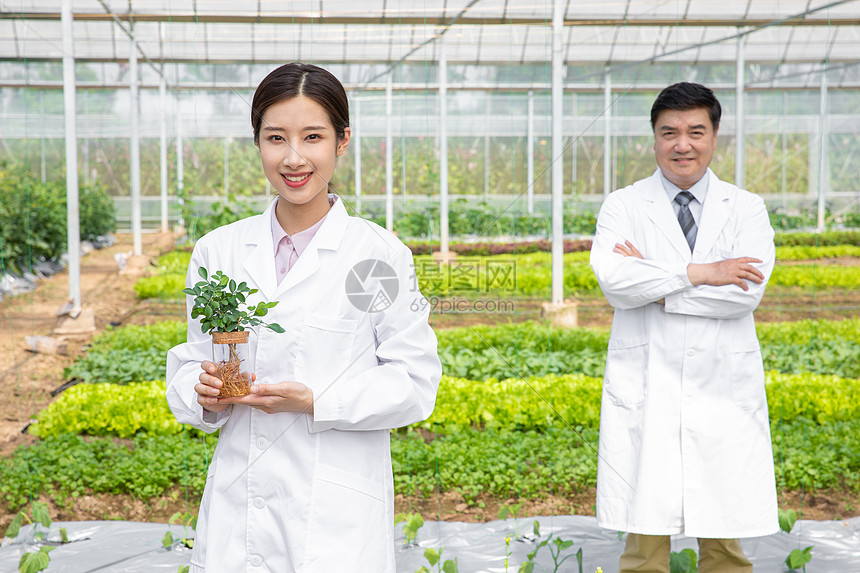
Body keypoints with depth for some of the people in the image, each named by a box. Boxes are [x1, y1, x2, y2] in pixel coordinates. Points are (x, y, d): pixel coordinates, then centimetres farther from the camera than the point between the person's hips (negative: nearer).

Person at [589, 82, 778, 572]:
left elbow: (747, 291, -9)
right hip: (645, 390, -1)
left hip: (723, 392, 1)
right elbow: (614, 282, -12)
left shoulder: (746, 209, 8)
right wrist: (697, 274, -13)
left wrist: (653, 284, -9)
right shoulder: (623, 207, 6)